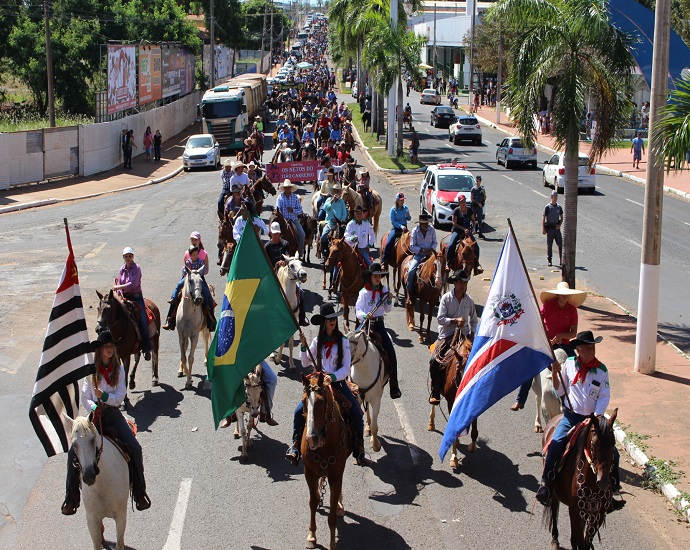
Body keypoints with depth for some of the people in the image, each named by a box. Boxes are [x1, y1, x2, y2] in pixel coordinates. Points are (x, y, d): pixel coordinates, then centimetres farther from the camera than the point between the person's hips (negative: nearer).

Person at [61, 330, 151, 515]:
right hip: (95, 414, 0)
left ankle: (140, 493, -4)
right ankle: (71, 497, -3)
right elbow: (85, 397, 1)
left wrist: (104, 396, -21)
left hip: (113, 415, 0)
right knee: (74, 452, -16)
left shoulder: (119, 369, 3)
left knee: (135, 449, -18)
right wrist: (94, 407, -19)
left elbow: (120, 396, -4)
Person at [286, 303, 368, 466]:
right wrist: (303, 346, -9)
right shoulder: (317, 341, 6)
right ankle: (295, 448, -2)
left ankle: (359, 452, -2)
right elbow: (305, 363, 4)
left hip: (338, 382, -2)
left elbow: (346, 367, -6)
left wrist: (333, 377, -23)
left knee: (357, 415, -16)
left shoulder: (343, 341, -2)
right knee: (299, 412, -15)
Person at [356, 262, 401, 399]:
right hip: (366, 324, -3)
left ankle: (394, 386, 1)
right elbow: (358, 311, -8)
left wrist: (389, 301, -4)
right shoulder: (364, 292, -4)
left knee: (391, 352, -8)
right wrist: (365, 315, -28)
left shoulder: (384, 290, 7)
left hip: (379, 324, 3)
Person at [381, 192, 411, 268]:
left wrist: (408, 215, -9)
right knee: (388, 244, -20)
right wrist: (401, 226, -20)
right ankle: (383, 262, -12)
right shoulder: (393, 209, -6)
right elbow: (392, 222, -9)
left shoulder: (405, 208, 6)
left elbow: (409, 219, 14)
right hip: (396, 228, -4)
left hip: (404, 227, 4)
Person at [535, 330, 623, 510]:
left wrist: (596, 417, -14)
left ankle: (613, 489, 10)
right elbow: (559, 391, 7)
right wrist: (555, 374, -9)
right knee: (556, 443, -26)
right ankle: (546, 484, -17)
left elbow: (604, 397, -1)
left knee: (612, 452, -10)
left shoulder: (602, 369, 1)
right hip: (571, 416, -1)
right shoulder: (569, 364, 1)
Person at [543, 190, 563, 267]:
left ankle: (561, 260, 4)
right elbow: (543, 218, -6)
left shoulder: (559, 207, 8)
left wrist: (559, 225, -1)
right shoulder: (548, 207, -5)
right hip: (550, 228, -4)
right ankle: (549, 260, 10)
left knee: (560, 244, 0)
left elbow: (561, 217, 17)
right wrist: (543, 229, -12)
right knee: (549, 245, 2)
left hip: (557, 228, 4)